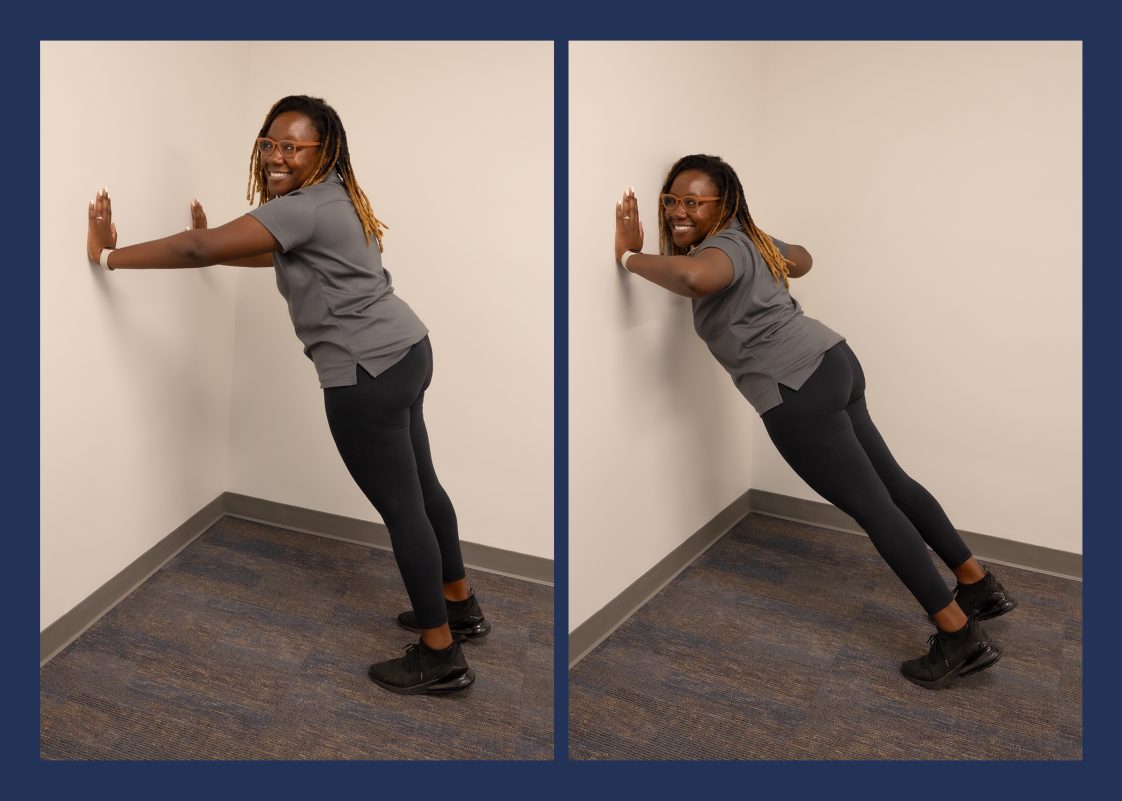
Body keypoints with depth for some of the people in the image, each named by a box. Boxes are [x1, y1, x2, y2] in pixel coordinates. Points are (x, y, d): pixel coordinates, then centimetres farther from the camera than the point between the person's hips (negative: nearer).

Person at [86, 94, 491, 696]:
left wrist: (108, 255, -14)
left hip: (367, 374, -10)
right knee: (420, 488, 20)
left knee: (399, 507, -2)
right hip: (403, 353, 10)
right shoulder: (332, 197, 14)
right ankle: (461, 605, 35)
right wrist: (212, 242, 21)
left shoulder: (304, 208, -18)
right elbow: (275, 257, 28)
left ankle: (441, 656, 8)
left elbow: (201, 250, -22)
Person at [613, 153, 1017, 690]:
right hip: (833, 364, 10)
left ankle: (960, 636, 1)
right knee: (892, 482, 18)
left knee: (871, 508, -5)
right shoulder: (749, 238, 16)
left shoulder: (723, 246, -14)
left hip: (798, 393, -10)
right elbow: (801, 260, 37)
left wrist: (630, 256, -26)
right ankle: (980, 585, 30)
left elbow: (695, 276, -41)